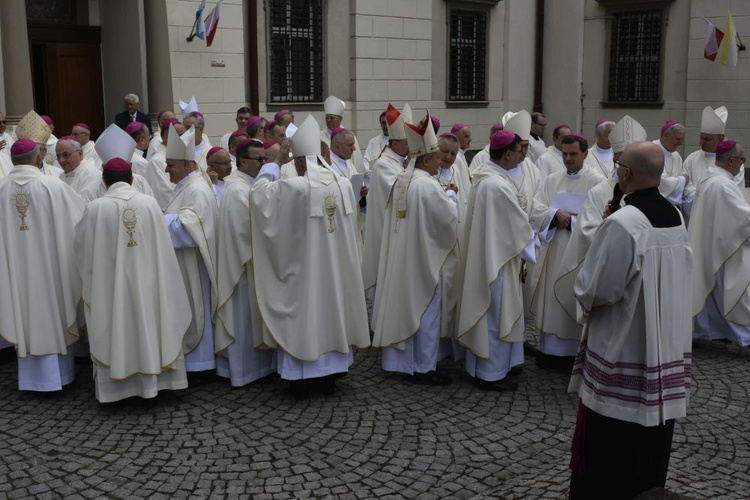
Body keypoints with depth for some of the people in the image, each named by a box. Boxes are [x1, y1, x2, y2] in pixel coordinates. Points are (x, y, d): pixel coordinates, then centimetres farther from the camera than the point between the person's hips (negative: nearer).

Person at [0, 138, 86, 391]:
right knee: (51, 310, 10)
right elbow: (82, 212, -2)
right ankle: (55, 374, 18)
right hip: (48, 261, -3)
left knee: (25, 313, 12)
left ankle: (31, 375, 20)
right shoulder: (52, 185, -12)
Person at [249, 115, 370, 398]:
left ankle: (302, 379, 13)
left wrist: (267, 172, 10)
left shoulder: (294, 187, -20)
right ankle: (330, 376, 25)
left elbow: (258, 194, -7)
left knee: (303, 314, 7)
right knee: (331, 307, 16)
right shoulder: (344, 184, -5)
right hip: (336, 265, 5)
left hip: (304, 267, -4)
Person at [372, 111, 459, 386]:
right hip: (425, 258, -9)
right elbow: (449, 217, -17)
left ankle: (399, 359, 28)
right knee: (426, 309, 2)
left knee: (404, 305, 17)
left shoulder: (401, 181, 4)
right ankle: (424, 367, 10)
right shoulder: (428, 185, -22)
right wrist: (451, 195, 0)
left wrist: (443, 194, 11)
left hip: (402, 258, 9)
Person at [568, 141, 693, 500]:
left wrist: (584, 291, 2)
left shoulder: (622, 224, -23)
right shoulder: (676, 218, 2)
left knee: (608, 451, 5)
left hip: (621, 352, -8)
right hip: (667, 351, 8)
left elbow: (594, 291, -19)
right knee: (651, 447, 19)